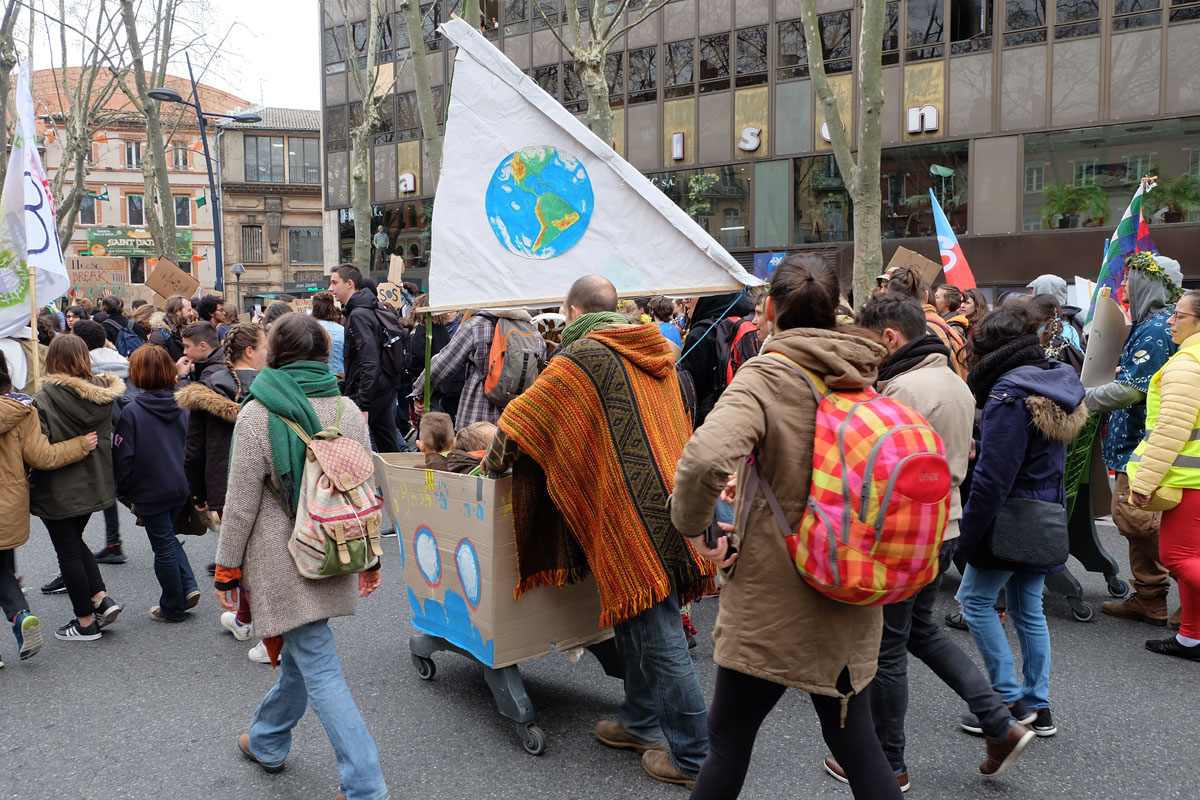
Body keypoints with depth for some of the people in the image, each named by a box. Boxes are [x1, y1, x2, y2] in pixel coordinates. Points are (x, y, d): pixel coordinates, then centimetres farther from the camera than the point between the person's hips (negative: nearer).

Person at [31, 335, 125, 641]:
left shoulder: (44, 400, -20)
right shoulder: (103, 395, -3)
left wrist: (30, 482, -5)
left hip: (58, 490, -6)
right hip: (94, 483, 6)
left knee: (68, 551, 7)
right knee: (75, 541, 25)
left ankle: (85, 622, 15)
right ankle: (101, 598, 12)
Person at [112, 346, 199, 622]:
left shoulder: (132, 412, -16)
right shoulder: (180, 407, 0)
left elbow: (123, 458, -14)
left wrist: (126, 494, -2)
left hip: (150, 492, -5)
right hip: (180, 487, 5)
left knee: (164, 547, 7)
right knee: (168, 537, 25)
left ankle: (173, 608, 20)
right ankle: (188, 587, 13)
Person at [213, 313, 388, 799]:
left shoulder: (257, 414, -12)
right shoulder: (348, 410, 2)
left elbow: (242, 504, -10)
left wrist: (228, 568, 1)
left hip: (284, 560, -6)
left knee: (319, 669, -3)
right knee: (301, 650, 22)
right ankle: (267, 741, 43)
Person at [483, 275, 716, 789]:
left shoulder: (582, 356, -8)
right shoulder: (652, 351, 16)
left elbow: (522, 416, -7)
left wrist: (493, 464, 10)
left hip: (633, 513, -8)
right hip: (668, 499, 9)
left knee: (657, 636, -1)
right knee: (634, 619, 20)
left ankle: (692, 756, 8)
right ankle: (640, 721, 33)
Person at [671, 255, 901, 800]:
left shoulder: (763, 378, -16)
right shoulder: (864, 380, 4)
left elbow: (704, 459, -34)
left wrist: (692, 525, -17)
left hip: (771, 597, -6)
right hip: (847, 601, 6)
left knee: (727, 742, 11)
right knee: (854, 740, 19)